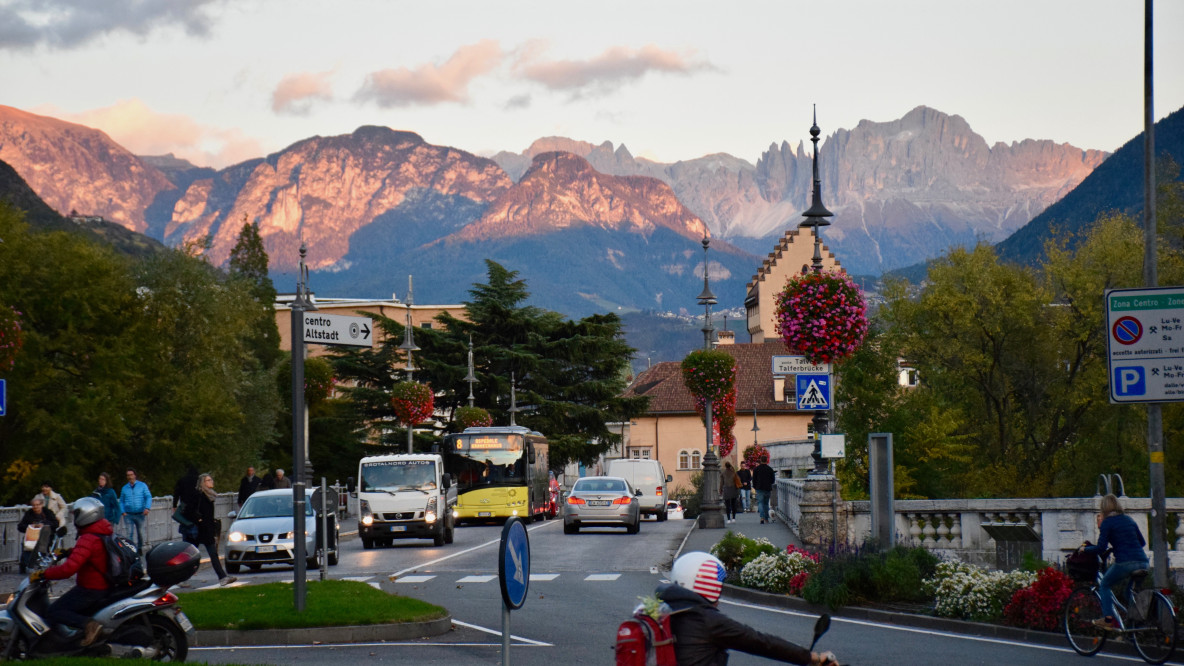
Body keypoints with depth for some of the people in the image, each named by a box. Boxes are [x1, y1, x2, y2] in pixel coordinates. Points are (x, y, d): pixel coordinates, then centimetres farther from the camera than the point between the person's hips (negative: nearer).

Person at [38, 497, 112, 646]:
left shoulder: (88, 540, -24)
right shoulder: (106, 531, 4)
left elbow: (68, 569, -32)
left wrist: (42, 574, -23)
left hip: (91, 589, -10)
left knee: (53, 613, -10)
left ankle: (88, 624, -26)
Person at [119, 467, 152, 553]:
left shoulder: (142, 485, 5)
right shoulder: (125, 488, 11)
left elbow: (148, 497, 0)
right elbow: (121, 501, 15)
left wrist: (147, 508, -16)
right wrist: (123, 512, -2)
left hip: (140, 514, 0)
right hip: (129, 515, 0)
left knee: (140, 532, 7)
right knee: (129, 532, -13)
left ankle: (140, 548, 24)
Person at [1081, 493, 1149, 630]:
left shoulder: (1107, 523, 3)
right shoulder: (1129, 520, 21)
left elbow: (1100, 549, -4)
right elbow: (1142, 542, 26)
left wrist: (1085, 548, 14)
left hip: (1125, 562, -6)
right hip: (1143, 562, 6)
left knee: (1105, 585, 14)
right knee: (1130, 589, 24)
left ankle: (1109, 618, -1)